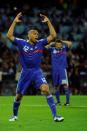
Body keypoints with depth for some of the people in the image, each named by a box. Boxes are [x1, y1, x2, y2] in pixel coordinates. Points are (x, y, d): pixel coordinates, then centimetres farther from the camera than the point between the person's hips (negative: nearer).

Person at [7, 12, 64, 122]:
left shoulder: (40, 43, 0)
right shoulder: (22, 43, -4)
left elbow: (53, 35, -5)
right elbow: (9, 36, -12)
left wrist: (48, 22, -10)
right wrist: (14, 22, -16)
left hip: (37, 72, 0)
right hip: (25, 72, 0)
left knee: (46, 89, -23)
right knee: (18, 95, 9)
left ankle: (55, 115, -24)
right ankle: (15, 115, 36)